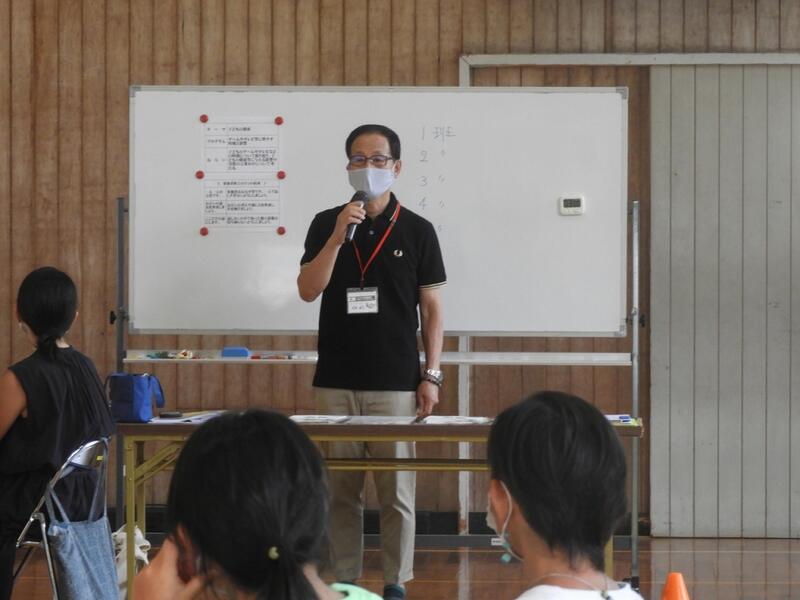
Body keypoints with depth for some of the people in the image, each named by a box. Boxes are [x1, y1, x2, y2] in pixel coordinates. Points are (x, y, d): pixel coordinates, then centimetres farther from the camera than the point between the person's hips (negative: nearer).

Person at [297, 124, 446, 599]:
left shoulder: (417, 230, 2)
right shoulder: (326, 224, 5)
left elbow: (432, 307, 4)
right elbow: (307, 291, -5)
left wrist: (431, 375, -3)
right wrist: (338, 236, -17)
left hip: (396, 382, -1)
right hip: (337, 381, 1)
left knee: (397, 490, 1)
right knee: (342, 489, 6)